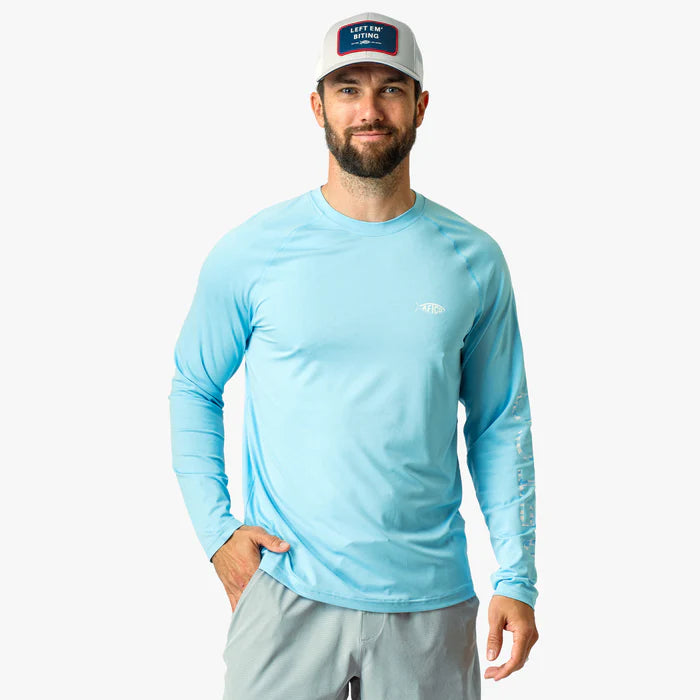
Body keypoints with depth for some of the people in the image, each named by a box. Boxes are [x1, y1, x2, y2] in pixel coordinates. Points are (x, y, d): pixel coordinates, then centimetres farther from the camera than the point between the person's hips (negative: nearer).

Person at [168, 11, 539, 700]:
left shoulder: (474, 261, 2)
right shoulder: (249, 252, -2)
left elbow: (500, 424, 7)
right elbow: (193, 389, 9)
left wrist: (516, 579, 1)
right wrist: (216, 528, -1)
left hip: (430, 604, 1)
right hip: (285, 594, -1)